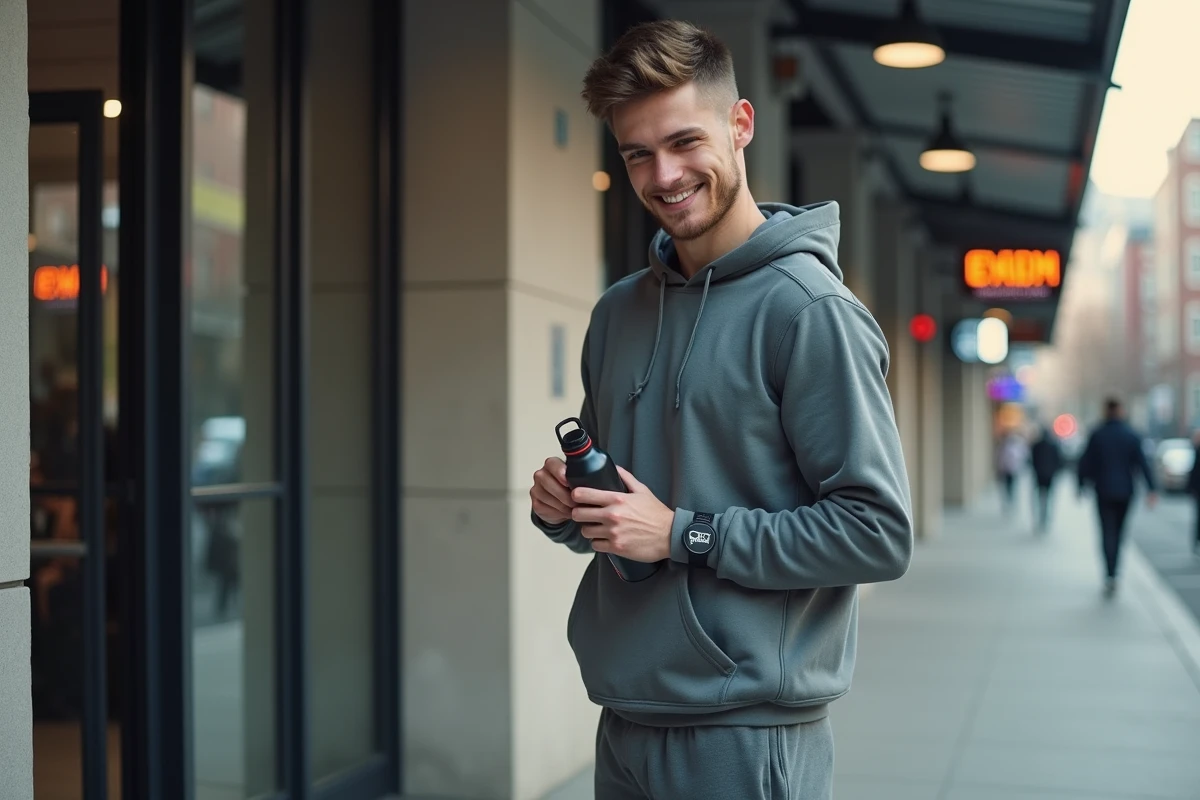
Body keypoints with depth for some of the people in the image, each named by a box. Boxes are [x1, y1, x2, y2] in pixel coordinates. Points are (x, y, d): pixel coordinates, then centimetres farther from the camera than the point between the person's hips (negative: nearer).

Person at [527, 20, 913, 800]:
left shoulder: (810, 310, -13)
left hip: (745, 735, -6)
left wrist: (683, 534, -18)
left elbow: (878, 532, -17)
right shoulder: (619, 312, 9)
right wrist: (563, 508, -1)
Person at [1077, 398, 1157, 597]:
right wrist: (1151, 489, -6)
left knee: (1108, 533, -2)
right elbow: (1143, 463, -6)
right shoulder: (1131, 436, -2)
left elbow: (1086, 462, -4)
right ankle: (1112, 575, 20)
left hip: (1104, 491, -2)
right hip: (1125, 491, 2)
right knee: (1119, 532, 15)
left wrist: (1082, 485, 8)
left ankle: (1110, 576, -19)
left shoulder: (1097, 435, -5)